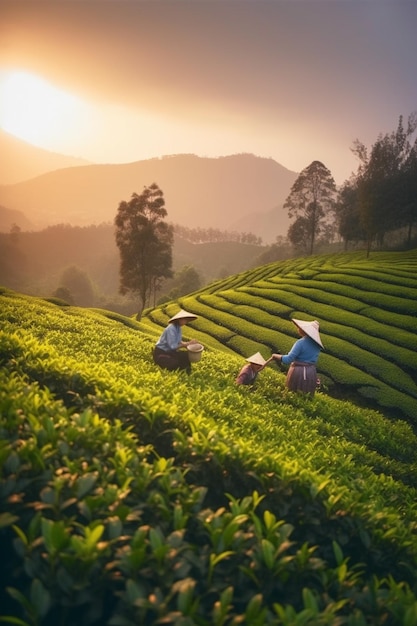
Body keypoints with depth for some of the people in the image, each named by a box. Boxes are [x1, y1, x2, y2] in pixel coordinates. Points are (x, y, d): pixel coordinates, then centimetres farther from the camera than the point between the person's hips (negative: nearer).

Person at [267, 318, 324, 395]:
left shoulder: (300, 343, -16)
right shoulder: (316, 344, 5)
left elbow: (288, 359, -17)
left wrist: (275, 356, -3)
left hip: (298, 372, -6)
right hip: (311, 373, 6)